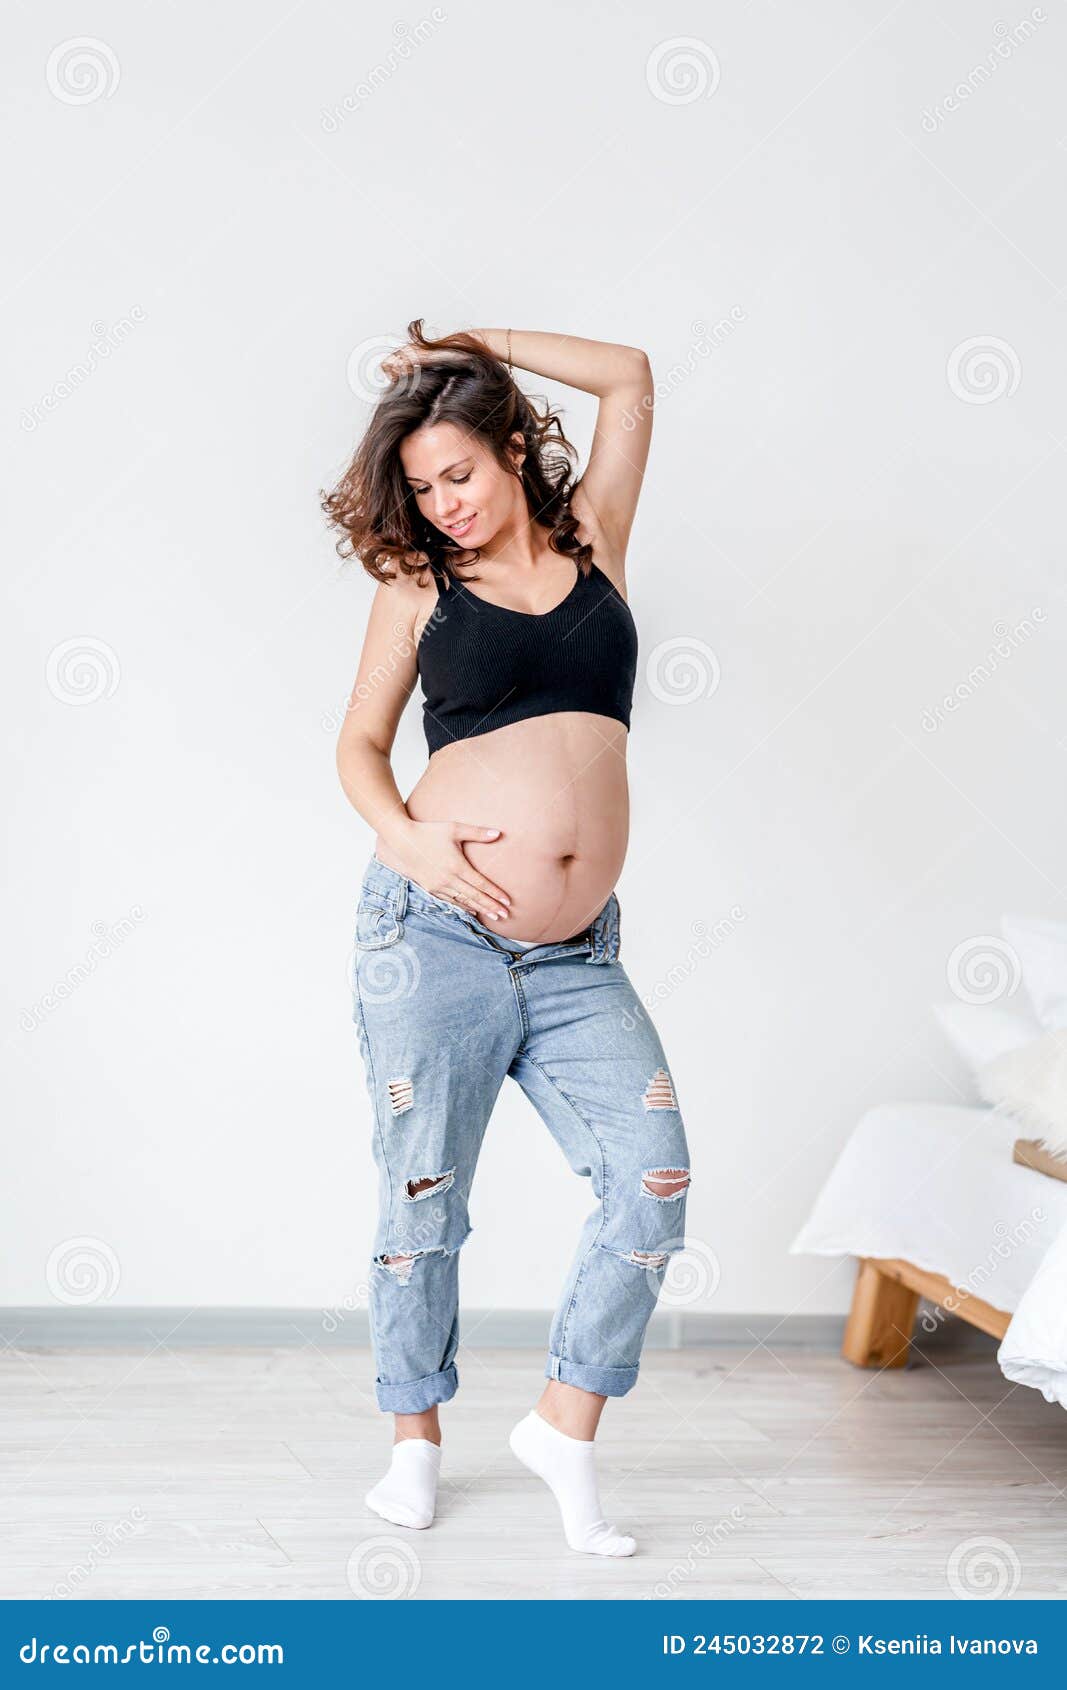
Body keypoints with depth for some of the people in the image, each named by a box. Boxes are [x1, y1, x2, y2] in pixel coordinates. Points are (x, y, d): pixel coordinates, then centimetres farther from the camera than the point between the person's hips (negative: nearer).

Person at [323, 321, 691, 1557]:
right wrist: (408, 836, -9)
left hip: (576, 955, 2)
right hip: (435, 932, -2)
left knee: (653, 1175, -9)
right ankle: (415, 1440, 22)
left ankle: (565, 1427, 7)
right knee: (422, 1197, 3)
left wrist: (471, 347, 18)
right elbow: (360, 743, 10)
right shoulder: (418, 584, 9)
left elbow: (628, 376, 19)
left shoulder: (590, 546, 14)